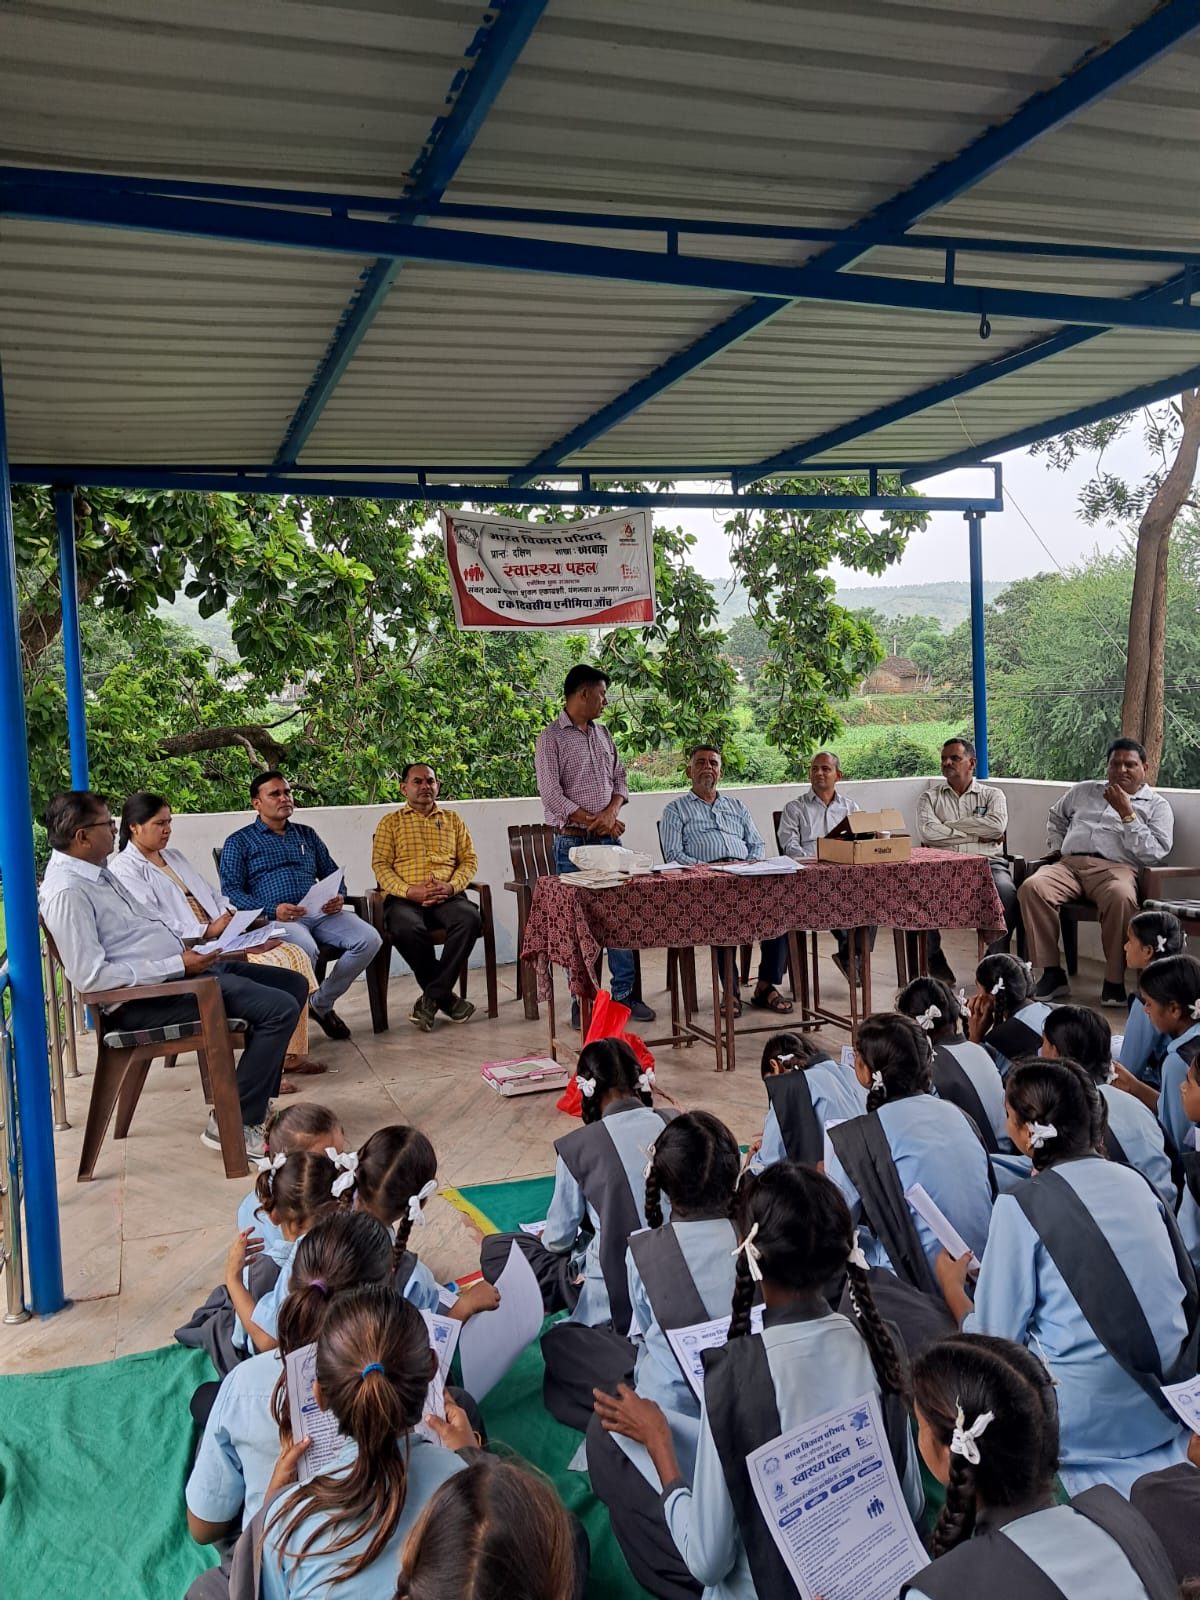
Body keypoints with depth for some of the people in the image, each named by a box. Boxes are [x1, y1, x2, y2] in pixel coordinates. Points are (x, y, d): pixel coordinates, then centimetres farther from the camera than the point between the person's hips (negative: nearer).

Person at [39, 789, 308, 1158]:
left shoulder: (96, 872, 12)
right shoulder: (66, 892, -19)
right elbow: (92, 976, -24)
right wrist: (178, 966, -20)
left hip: (177, 968, 10)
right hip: (145, 997, -10)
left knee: (294, 984, 10)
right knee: (280, 1009, -21)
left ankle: (256, 1097, 16)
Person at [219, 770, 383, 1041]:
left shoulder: (307, 834, 25)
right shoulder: (238, 842, 10)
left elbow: (330, 872, 26)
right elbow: (231, 890, -2)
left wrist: (339, 897, 0)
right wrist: (272, 911, -18)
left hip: (320, 912, 5)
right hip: (275, 917, -5)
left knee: (369, 939, -21)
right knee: (306, 948, -39)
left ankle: (322, 1003, -2)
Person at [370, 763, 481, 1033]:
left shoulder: (452, 819, 23)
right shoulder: (390, 822, 16)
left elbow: (469, 859, 15)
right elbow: (380, 865, 5)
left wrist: (451, 886, -7)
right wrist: (409, 891, -13)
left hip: (447, 896, 2)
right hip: (405, 898, -1)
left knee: (470, 919, -33)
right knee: (406, 929, -37)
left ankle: (432, 997, -24)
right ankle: (446, 997, -18)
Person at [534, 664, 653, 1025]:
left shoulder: (602, 733, 14)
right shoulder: (551, 738, -7)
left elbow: (619, 779, 15)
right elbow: (552, 795, -13)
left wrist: (611, 812, -5)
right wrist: (594, 821, -12)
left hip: (609, 839, 6)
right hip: (573, 843, -6)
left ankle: (624, 993, 15)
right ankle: (582, 1001, 9)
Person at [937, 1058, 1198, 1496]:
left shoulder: (1020, 1206, -12)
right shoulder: (1135, 1181, 4)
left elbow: (995, 1340, -9)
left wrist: (952, 1287, 10)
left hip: (1088, 1425, -6)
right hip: (1163, 1409, 6)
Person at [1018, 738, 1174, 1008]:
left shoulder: (1156, 805, 15)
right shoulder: (1084, 791, 27)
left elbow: (1155, 853, 0)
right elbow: (1056, 817, 44)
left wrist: (1126, 813, -4)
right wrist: (1056, 846, 25)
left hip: (1115, 868, -3)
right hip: (1069, 864, 3)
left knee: (1121, 897, -41)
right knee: (1031, 887, -30)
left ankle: (1114, 981, -26)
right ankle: (1052, 973, -23)